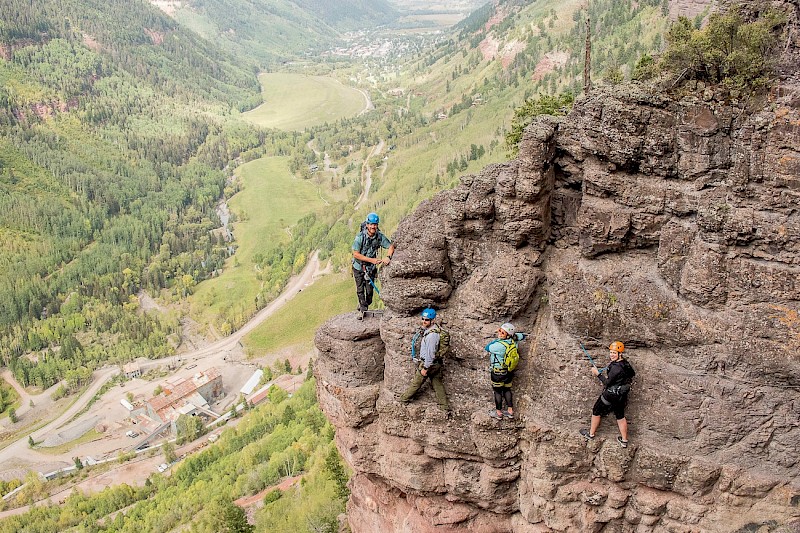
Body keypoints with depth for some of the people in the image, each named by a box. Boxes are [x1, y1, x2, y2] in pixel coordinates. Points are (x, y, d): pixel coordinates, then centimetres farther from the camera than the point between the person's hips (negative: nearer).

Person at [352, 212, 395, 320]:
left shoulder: (380, 236, -14)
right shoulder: (360, 237, -24)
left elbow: (391, 246, -5)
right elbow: (356, 254, -23)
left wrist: (388, 257, -26)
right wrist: (372, 260, -28)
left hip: (371, 267, 2)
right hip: (359, 266, -2)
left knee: (369, 289, 3)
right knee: (360, 289, 0)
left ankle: (363, 305, 30)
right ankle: (363, 309, 18)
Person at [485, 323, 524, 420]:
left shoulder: (499, 345, -33)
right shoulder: (513, 340, -11)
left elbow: (487, 348, -17)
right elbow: (522, 336, 10)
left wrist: (497, 339, -10)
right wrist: (513, 334, 12)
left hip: (497, 373, -7)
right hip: (509, 371, 7)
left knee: (497, 391, 11)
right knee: (507, 389, 21)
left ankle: (498, 412, 25)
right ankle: (510, 411, 29)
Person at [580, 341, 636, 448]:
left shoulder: (616, 367, -29)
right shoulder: (625, 362, -2)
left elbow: (607, 383, -25)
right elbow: (632, 374, 16)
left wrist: (597, 373, -19)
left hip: (611, 395, -8)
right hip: (622, 395, 8)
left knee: (596, 411, 13)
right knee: (620, 416, 20)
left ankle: (591, 434, 29)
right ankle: (624, 441, 28)